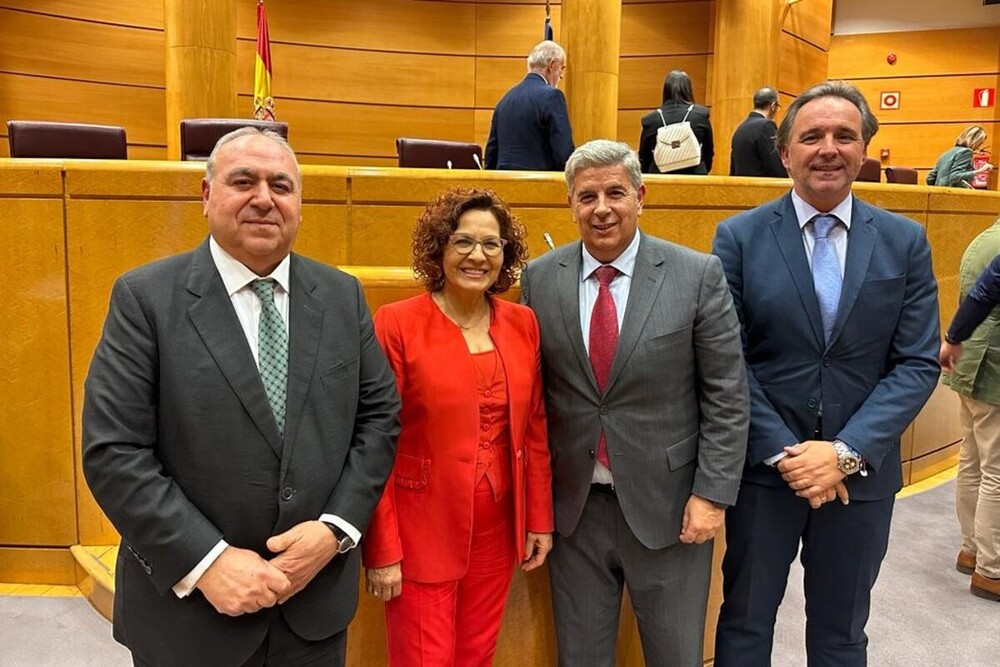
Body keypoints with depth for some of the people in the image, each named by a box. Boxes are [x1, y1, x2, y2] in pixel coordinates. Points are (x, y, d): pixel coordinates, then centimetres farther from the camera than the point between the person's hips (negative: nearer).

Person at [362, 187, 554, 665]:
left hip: (497, 526, 5)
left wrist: (540, 518, 9)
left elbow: (534, 429, 8)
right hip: (422, 529, -4)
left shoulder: (522, 324, 2)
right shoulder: (397, 324, -12)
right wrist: (381, 549, -11)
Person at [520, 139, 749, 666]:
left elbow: (727, 396, -5)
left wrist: (712, 493, -9)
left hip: (667, 504, -1)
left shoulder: (698, 276, -8)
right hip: (573, 506, 2)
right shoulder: (540, 278, -2)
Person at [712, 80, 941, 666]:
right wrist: (784, 451, -15)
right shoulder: (739, 237, -6)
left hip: (863, 471, 2)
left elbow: (918, 364, -4)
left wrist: (846, 451, -15)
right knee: (745, 620, 16)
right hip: (764, 464, -1)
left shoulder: (906, 242, 0)